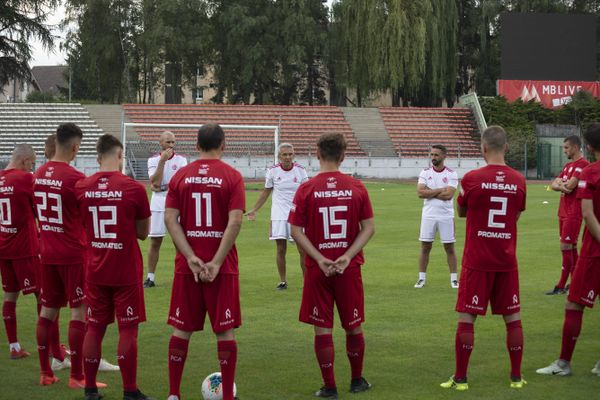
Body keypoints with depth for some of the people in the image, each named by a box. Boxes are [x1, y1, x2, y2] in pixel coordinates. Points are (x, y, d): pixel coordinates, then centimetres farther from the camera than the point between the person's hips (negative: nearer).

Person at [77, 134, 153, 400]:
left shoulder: (81, 188, -1)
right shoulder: (133, 189, -11)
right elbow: (143, 233, -1)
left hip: (95, 271, 4)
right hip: (126, 273, -4)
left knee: (94, 328, 12)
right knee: (128, 330, 2)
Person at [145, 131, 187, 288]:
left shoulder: (181, 160, 4)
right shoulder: (153, 160, 5)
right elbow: (156, 182, -10)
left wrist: (161, 187, -12)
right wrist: (162, 160, -15)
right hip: (158, 204, 1)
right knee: (155, 241, 2)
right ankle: (150, 277, 8)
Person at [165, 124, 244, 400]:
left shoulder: (180, 176, 5)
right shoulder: (232, 177, -3)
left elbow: (170, 219, -4)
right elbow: (235, 222, -13)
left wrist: (191, 258, -8)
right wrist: (216, 263, -13)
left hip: (187, 265, 2)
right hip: (222, 266, -2)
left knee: (182, 329, 9)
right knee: (225, 331, 3)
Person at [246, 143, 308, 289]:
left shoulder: (300, 170, -2)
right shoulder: (272, 171, -2)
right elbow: (266, 192, 9)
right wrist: (254, 210, 6)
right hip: (279, 215, 0)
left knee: (303, 250, -3)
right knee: (281, 250, 3)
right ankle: (282, 281, 15)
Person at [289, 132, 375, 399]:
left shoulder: (306, 189, -6)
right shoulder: (357, 188, -2)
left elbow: (296, 231, -9)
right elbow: (369, 228, -3)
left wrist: (319, 259, -11)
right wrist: (347, 256, -9)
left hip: (317, 269, -2)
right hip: (350, 268, 2)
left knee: (322, 328, 5)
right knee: (353, 326, 16)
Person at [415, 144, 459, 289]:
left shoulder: (451, 174, -3)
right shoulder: (425, 173, 2)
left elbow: (448, 195, -16)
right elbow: (420, 193, -11)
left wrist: (429, 192, -11)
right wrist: (440, 190, -12)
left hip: (446, 216, -1)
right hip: (428, 215, 1)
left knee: (449, 248, 4)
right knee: (425, 247, 4)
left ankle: (454, 278, 12)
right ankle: (422, 278, 12)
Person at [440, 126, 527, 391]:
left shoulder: (472, 179, -11)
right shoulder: (518, 181, -2)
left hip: (477, 261, -3)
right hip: (507, 261, 3)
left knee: (466, 318, 4)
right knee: (513, 318, 11)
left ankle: (460, 378, 7)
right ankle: (516, 377, 17)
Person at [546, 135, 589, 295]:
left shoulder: (583, 164, -12)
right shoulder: (568, 165, 17)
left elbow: (570, 185, -20)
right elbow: (553, 185, 11)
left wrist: (561, 183, 0)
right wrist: (562, 186, -11)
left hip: (573, 214, -9)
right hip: (563, 212, 9)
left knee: (566, 247, -9)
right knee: (571, 247, 11)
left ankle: (561, 286, -6)